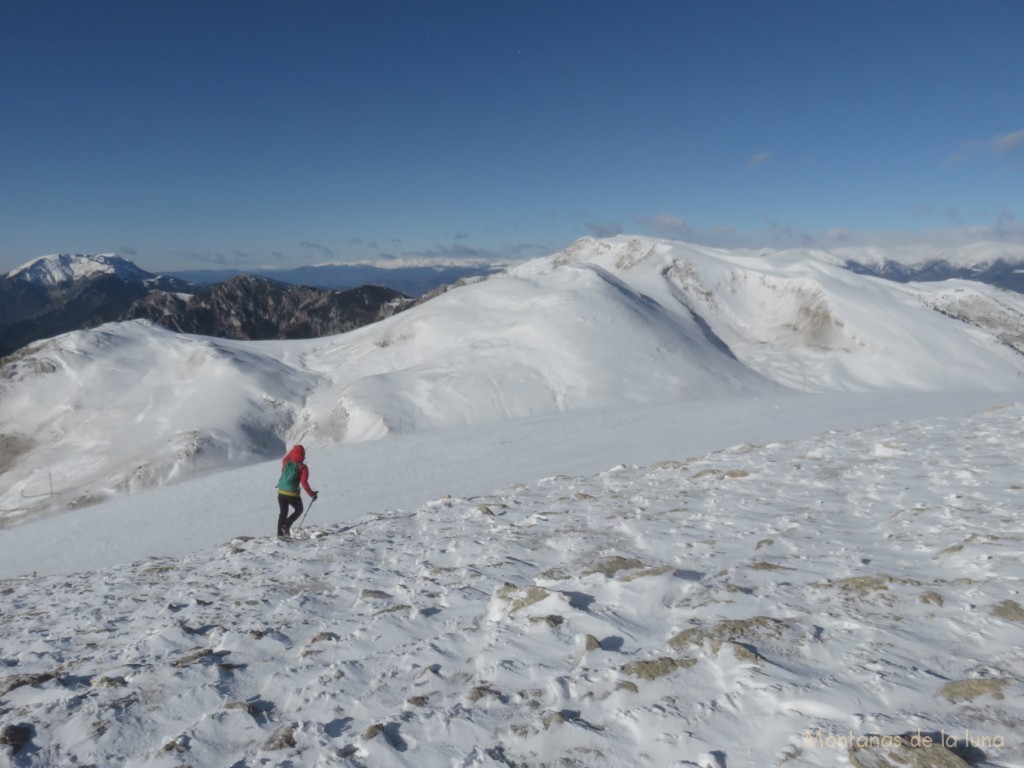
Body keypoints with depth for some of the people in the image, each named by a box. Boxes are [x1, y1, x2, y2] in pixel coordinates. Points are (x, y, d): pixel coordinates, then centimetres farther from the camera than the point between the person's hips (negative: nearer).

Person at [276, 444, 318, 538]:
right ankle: (286, 526, 1)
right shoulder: (302, 467, -12)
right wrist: (311, 494, -11)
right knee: (299, 510, 18)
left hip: (281, 492, 5)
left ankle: (280, 533, 17)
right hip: (293, 494, -5)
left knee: (283, 512, 20)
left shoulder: (287, 463, 2)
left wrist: (294, 449, 34)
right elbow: (304, 482, -18)